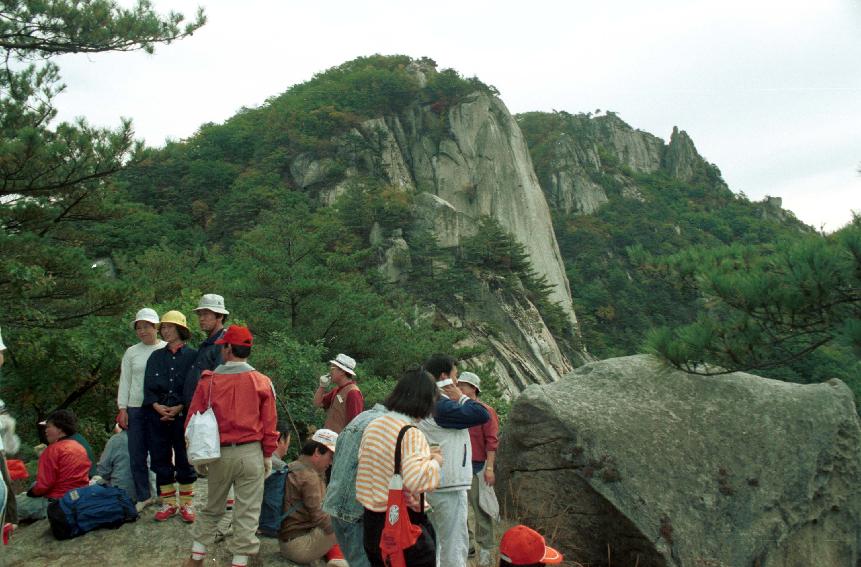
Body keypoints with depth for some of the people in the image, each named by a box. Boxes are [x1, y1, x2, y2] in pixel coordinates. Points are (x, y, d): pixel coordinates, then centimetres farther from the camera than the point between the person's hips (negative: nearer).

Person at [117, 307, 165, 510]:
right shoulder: (131, 352, 10)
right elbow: (125, 381, 11)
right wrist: (122, 409, 5)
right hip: (136, 409, 3)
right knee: (137, 455, 6)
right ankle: (143, 496, 19)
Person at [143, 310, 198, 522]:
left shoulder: (192, 356, -1)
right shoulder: (156, 356, 12)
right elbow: (148, 386, 8)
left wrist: (179, 408, -14)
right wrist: (157, 406, -9)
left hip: (183, 415, -4)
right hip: (157, 415, 4)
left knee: (185, 460, 2)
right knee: (160, 459, 8)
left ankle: (186, 504, 12)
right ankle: (168, 503, 19)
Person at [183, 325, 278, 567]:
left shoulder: (208, 380, -4)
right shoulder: (262, 382, -4)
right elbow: (269, 424, -3)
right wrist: (268, 456, 8)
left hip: (219, 454, 2)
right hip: (251, 453, -2)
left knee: (213, 508, 20)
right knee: (247, 511, 6)